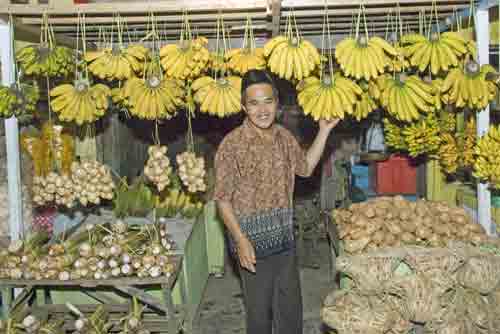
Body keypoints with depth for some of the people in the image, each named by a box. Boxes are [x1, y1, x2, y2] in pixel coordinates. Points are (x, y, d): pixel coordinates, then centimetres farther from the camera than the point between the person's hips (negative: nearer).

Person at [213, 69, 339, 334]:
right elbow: (223, 199, -14)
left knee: (291, 307, 18)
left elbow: (305, 167, 19)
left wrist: (324, 131, 10)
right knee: (259, 310, 10)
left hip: (285, 239, 6)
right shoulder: (232, 144, -17)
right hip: (253, 242, -6)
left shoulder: (284, 137, 2)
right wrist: (241, 240, -21)